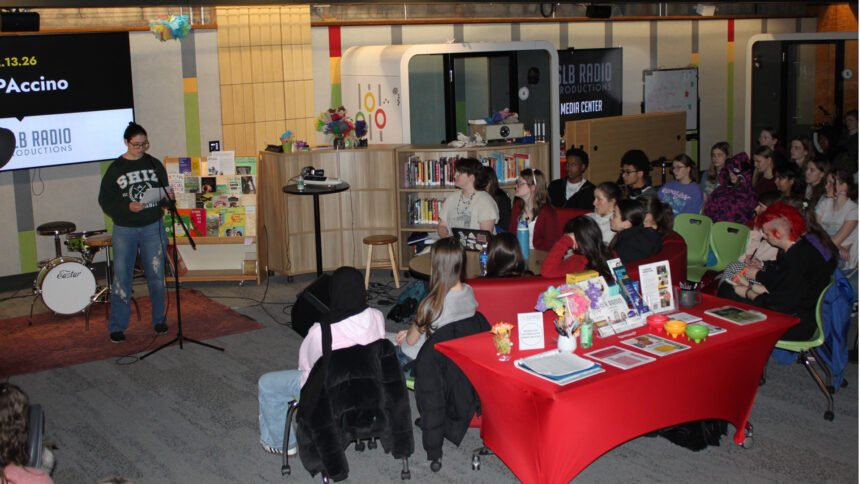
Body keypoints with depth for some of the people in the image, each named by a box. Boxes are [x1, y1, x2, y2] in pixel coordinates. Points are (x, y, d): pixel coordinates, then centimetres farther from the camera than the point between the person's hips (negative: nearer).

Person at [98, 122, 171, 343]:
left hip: (153, 228, 2)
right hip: (124, 230, -2)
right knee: (121, 278, 0)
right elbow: (105, 201, -4)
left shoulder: (155, 165, 6)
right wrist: (127, 207, -20)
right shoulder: (115, 169, -2)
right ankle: (117, 326, 10)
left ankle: (159, 319, 23)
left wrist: (168, 197, -9)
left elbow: (164, 194, 15)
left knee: (156, 277, 7)